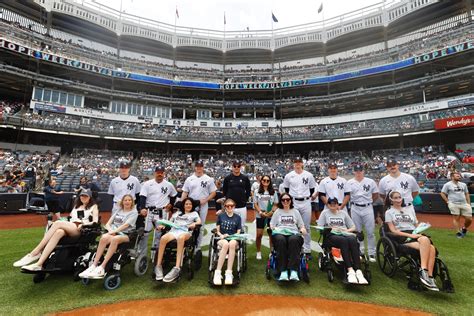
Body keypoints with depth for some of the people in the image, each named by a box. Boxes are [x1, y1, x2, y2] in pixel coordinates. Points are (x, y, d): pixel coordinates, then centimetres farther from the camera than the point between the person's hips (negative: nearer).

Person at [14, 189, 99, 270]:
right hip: (69, 228, 4)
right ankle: (39, 264, -42)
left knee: (58, 223, -28)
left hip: (82, 230, -4)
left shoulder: (93, 206, 15)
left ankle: (34, 253, -28)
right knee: (59, 232, -32)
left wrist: (83, 224, -14)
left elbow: (95, 222, 2)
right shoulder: (76, 206, 31)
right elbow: (70, 218, 23)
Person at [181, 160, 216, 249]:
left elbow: (213, 192, 1)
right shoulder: (189, 179, 6)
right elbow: (185, 193, 6)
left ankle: (198, 246, 18)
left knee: (200, 227, 6)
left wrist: (205, 200, -12)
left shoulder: (208, 179, 1)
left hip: (203, 206, -1)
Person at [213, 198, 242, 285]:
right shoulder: (220, 216, 13)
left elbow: (238, 232, 10)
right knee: (226, 244, -38)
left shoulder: (238, 218, 13)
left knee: (232, 244, -38)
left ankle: (229, 273, -37)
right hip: (221, 239, 0)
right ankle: (218, 272, -35)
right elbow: (217, 230, 10)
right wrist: (221, 235, -10)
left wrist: (230, 236, -8)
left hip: (233, 239, 0)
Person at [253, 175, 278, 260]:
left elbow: (276, 204, 6)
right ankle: (258, 252, 16)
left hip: (271, 216, 1)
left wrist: (271, 212, -11)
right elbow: (255, 204, 3)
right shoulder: (257, 192, 6)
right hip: (260, 216, 0)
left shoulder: (274, 192, 7)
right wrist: (261, 212, -10)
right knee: (259, 234, 0)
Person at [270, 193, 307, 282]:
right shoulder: (277, 211, 27)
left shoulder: (295, 211, 28)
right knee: (280, 240, -38)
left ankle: (294, 271, -43)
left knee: (294, 240, -38)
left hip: (294, 233, 0)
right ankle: (283, 271, -39)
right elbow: (272, 225, 21)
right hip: (279, 233, 0)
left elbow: (301, 225, 22)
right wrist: (271, 227, -2)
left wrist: (302, 229, 0)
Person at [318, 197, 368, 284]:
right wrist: (330, 229, -5)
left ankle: (358, 271, -43)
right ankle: (350, 271, -46)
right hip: (332, 236, -2)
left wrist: (347, 230, 1)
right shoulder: (325, 213, 18)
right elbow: (319, 227, 10)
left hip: (345, 234, 3)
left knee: (352, 239, -35)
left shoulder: (343, 213, 26)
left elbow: (353, 227, 22)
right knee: (343, 240, -38)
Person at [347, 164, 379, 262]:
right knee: (357, 231, 10)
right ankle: (360, 252, 23)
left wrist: (368, 202, 5)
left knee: (370, 232, 1)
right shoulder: (350, 183, 1)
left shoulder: (370, 182, 2)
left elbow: (376, 195, 9)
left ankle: (371, 253, 13)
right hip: (355, 208, 1)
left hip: (368, 208, 0)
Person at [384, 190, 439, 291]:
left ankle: (429, 277, -31)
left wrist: (419, 232, 1)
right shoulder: (389, 212, 11)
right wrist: (410, 235, -12)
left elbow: (416, 225, 24)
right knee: (425, 240, -34)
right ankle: (424, 271, -37)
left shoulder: (409, 209, 26)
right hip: (401, 237, -4)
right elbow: (393, 231, 1)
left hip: (415, 235, 5)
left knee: (432, 248, -30)